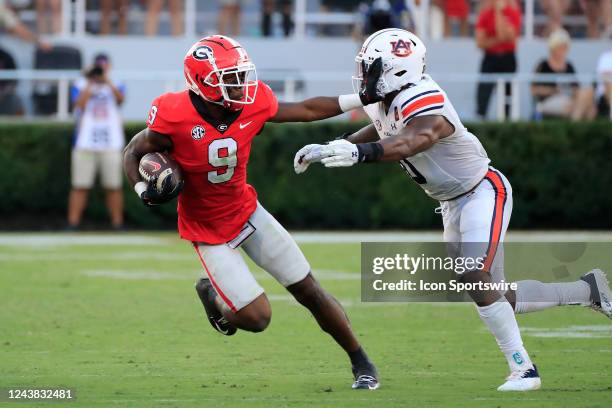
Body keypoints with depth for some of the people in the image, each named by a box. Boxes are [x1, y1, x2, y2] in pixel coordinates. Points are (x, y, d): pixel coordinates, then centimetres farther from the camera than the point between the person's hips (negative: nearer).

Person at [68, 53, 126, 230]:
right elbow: (80, 104, -9)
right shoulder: (81, 85, 9)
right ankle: (73, 224, -3)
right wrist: (90, 83, -8)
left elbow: (120, 98, -10)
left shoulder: (115, 86, 12)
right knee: (80, 186, -5)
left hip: (111, 144, 1)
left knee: (114, 187, 0)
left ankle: (117, 223, 6)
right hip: (85, 144, -1)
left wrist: (106, 80, -18)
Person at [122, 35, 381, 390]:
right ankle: (212, 294, 24)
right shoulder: (175, 118, -27)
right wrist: (144, 190, -29)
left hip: (247, 211, 4)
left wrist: (366, 98, -2)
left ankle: (361, 363, 22)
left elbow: (308, 110, 1)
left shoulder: (253, 106, -15)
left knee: (309, 291, 6)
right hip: (209, 231, -4)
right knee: (257, 317, -9)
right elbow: (133, 154, -10)